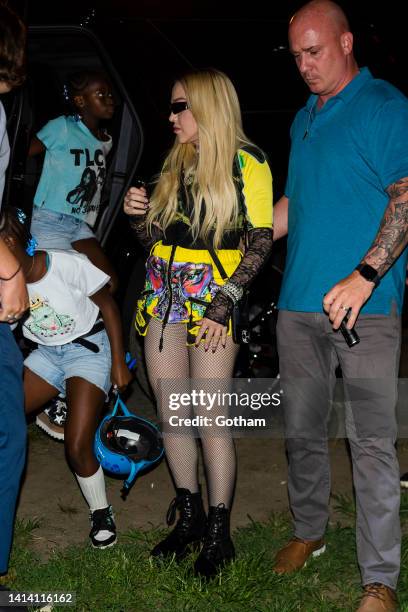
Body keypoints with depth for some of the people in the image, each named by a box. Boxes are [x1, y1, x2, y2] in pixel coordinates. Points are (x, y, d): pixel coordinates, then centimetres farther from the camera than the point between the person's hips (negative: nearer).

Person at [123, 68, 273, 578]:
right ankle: (189, 517, 22)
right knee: (170, 412, 8)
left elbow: (260, 241, -9)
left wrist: (222, 304, -16)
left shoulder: (245, 162, -3)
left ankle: (218, 534, 8)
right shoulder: (176, 163, 16)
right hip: (163, 295, 7)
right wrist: (138, 215, -1)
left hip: (212, 298, -7)